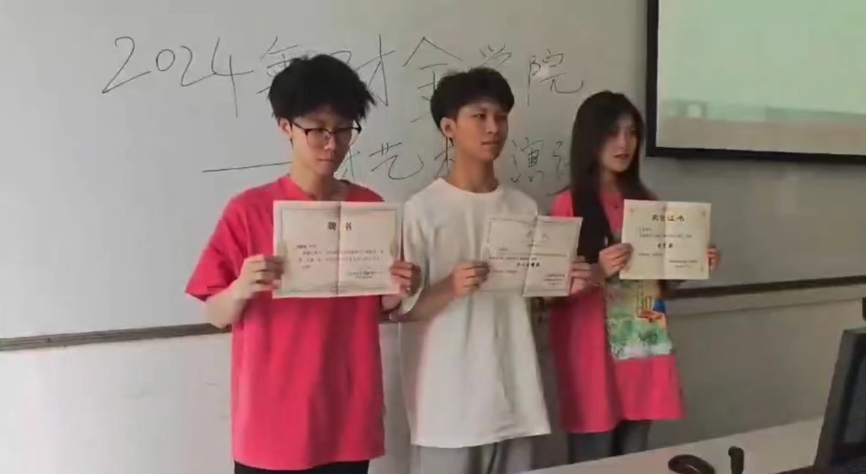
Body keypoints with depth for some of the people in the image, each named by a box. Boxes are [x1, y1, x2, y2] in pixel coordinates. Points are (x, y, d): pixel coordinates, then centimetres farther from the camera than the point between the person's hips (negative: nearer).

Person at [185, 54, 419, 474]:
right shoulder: (248, 211, -7)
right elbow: (217, 315, -3)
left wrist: (399, 292, -11)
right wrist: (241, 288, -24)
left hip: (347, 418, 3)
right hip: (271, 421, -2)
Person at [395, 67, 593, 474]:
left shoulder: (524, 208, 8)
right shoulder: (422, 209, -7)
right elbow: (400, 307, -7)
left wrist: (564, 288, -5)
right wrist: (450, 289, -24)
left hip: (514, 399, 5)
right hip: (448, 405, -4)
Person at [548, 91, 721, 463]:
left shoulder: (646, 202, 10)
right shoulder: (569, 205, -6)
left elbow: (661, 279, 17)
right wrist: (598, 272, -25)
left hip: (644, 349, 5)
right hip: (593, 354, -5)